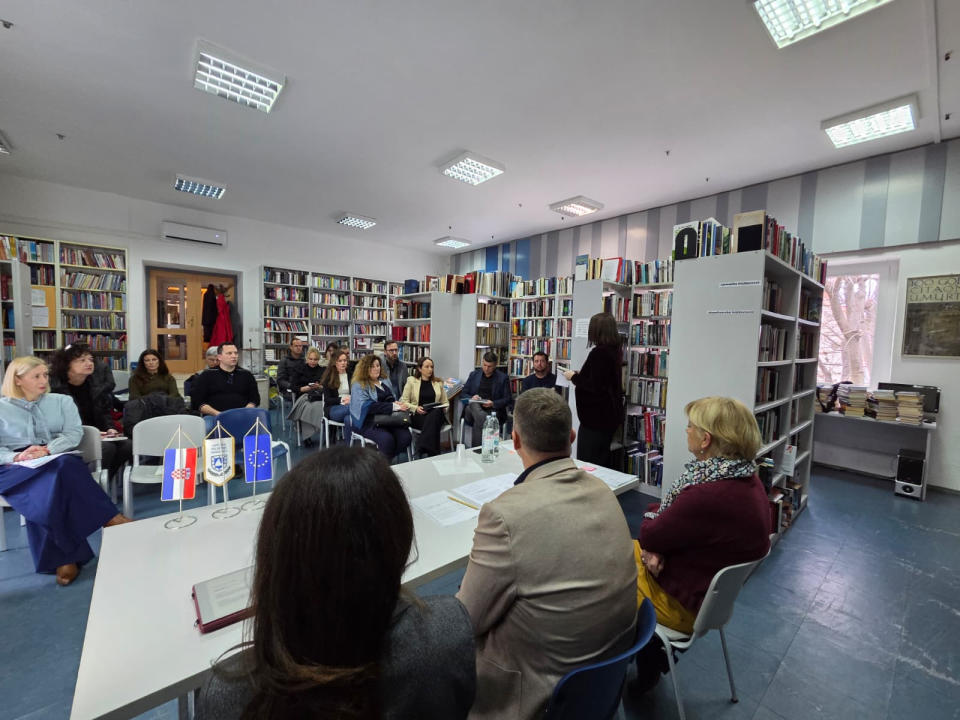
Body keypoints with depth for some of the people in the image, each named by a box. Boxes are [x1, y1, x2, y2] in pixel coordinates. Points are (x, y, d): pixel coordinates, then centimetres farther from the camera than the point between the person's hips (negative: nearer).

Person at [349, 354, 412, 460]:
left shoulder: (385, 381, 18)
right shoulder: (358, 385, -3)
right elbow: (366, 406, -17)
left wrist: (399, 404, -5)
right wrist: (394, 406, -23)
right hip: (368, 422, -6)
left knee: (406, 437, -23)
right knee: (387, 439, -34)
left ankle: (384, 459, -2)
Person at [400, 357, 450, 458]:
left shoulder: (439, 382, 16)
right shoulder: (411, 381, 8)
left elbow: (445, 402, 18)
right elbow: (404, 402, 2)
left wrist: (445, 408, -6)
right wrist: (416, 408, -16)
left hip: (436, 414, 2)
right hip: (417, 416, -2)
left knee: (436, 412, -38)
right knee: (432, 422, -38)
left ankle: (424, 450, -42)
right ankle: (433, 453, -32)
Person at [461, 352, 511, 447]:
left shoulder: (503, 378, 6)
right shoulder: (473, 375, 13)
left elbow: (508, 399, 2)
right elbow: (464, 393, 13)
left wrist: (493, 404, -17)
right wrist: (471, 398, -11)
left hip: (493, 410, -2)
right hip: (473, 409, 2)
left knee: (478, 423, -37)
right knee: (474, 405, -38)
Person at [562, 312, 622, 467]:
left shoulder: (599, 352, -17)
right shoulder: (612, 351, 12)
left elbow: (596, 386, -23)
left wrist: (574, 377, -10)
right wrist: (579, 376, 14)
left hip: (597, 416, -10)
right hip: (607, 414, 10)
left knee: (587, 464, -4)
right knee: (601, 463, 17)